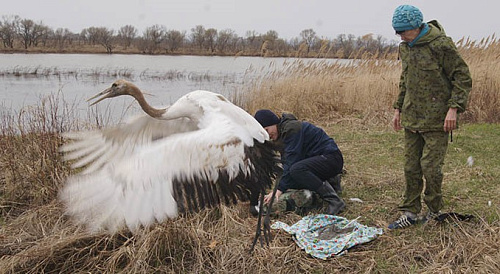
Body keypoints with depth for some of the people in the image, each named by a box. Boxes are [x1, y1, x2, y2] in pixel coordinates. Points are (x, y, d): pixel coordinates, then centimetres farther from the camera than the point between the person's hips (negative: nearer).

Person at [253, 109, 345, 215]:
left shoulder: (292, 128, -20)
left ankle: (335, 201, -28)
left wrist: (280, 189, -29)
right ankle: (326, 184, 13)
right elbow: (285, 162, 9)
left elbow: (291, 161, -27)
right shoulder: (281, 132, 10)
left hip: (331, 158, -10)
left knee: (296, 169, -34)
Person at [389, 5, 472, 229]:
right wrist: (398, 108, 19)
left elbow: (463, 77, -10)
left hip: (436, 119, -7)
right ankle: (410, 213, 17)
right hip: (412, 118, 7)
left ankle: (434, 211, 16)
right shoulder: (405, 47, 10)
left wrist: (453, 108, -17)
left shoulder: (441, 45, -14)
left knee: (430, 166, -5)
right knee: (411, 167, 8)